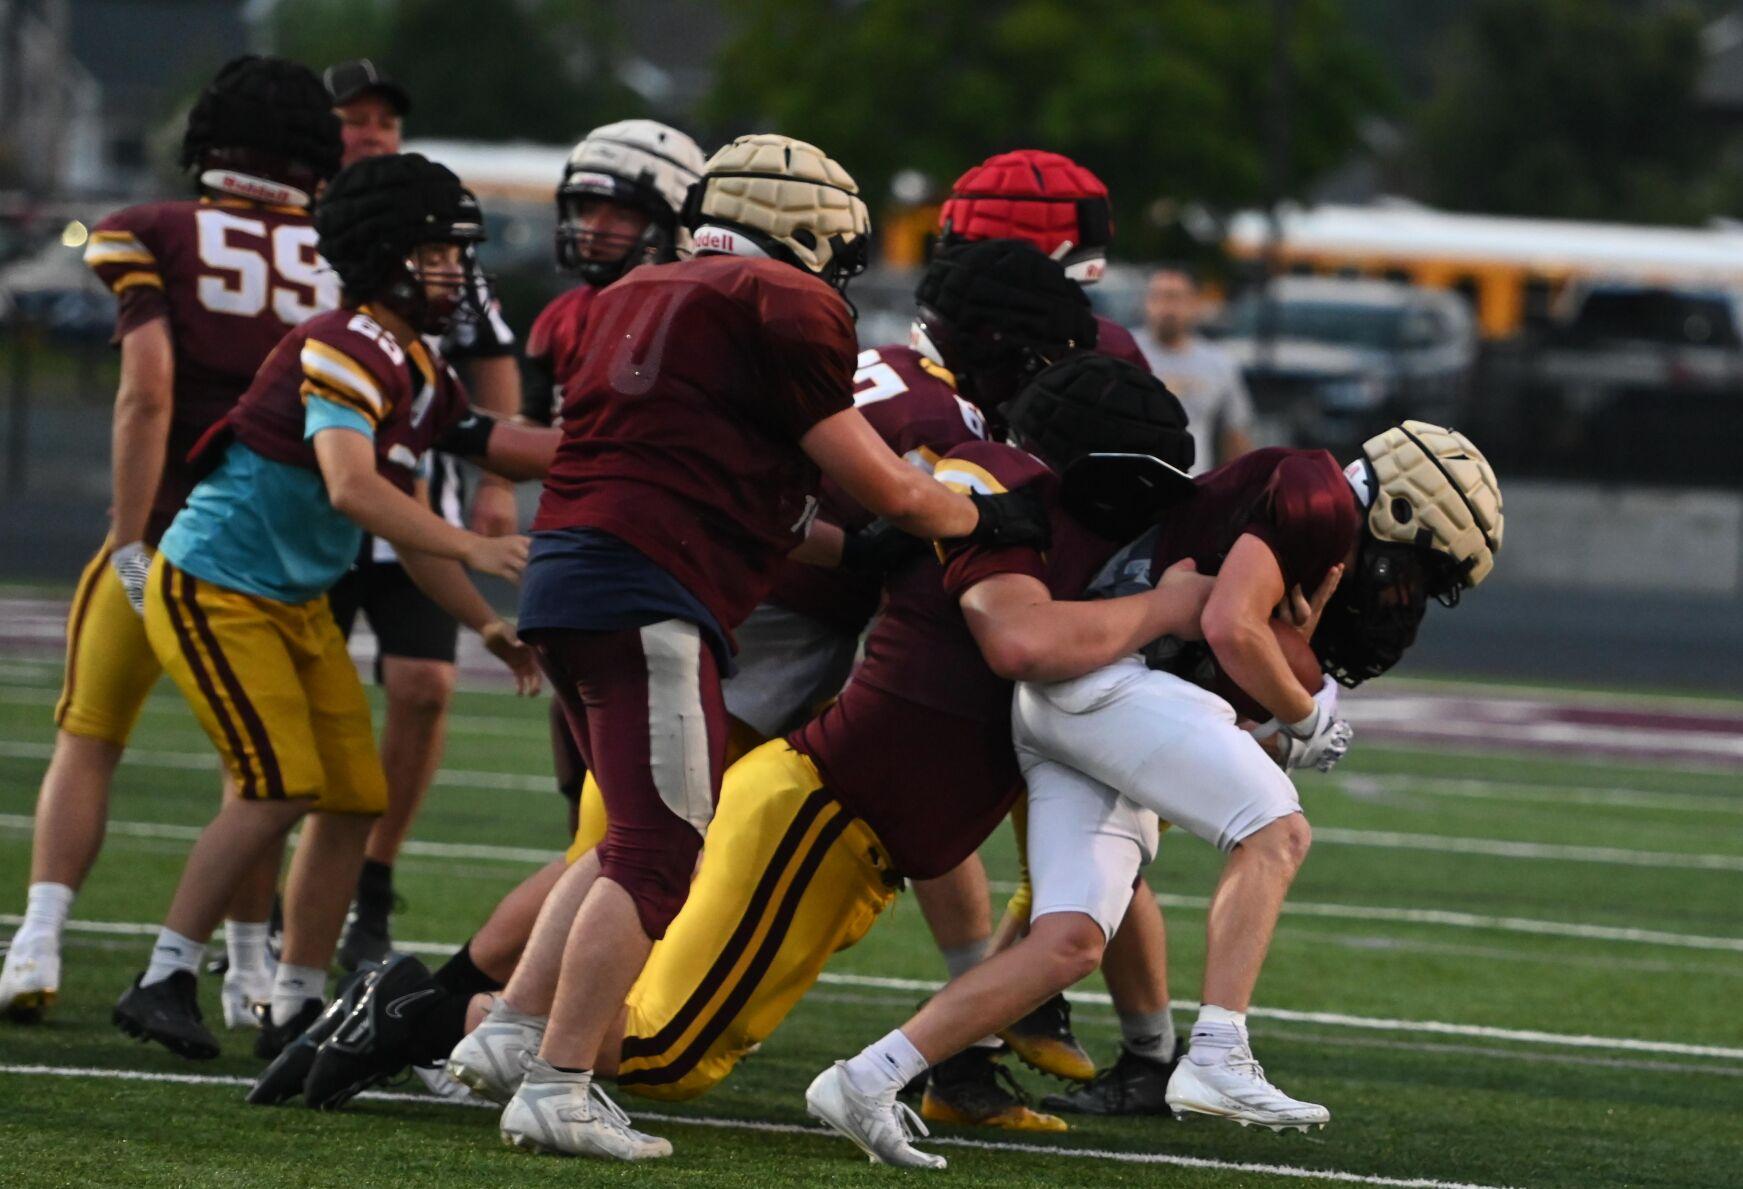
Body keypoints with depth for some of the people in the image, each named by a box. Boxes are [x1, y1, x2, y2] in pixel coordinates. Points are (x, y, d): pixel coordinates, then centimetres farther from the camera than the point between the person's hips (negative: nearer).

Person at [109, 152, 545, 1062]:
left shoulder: (420, 373, 9)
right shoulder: (347, 353, -22)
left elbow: (405, 524, 18)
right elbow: (350, 488, -37)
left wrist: (487, 627, 13)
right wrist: (472, 549, -41)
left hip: (296, 605, 10)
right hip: (213, 590, -10)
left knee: (355, 798, 5)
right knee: (281, 788, -18)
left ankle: (296, 1007, 13)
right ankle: (163, 981, -9)